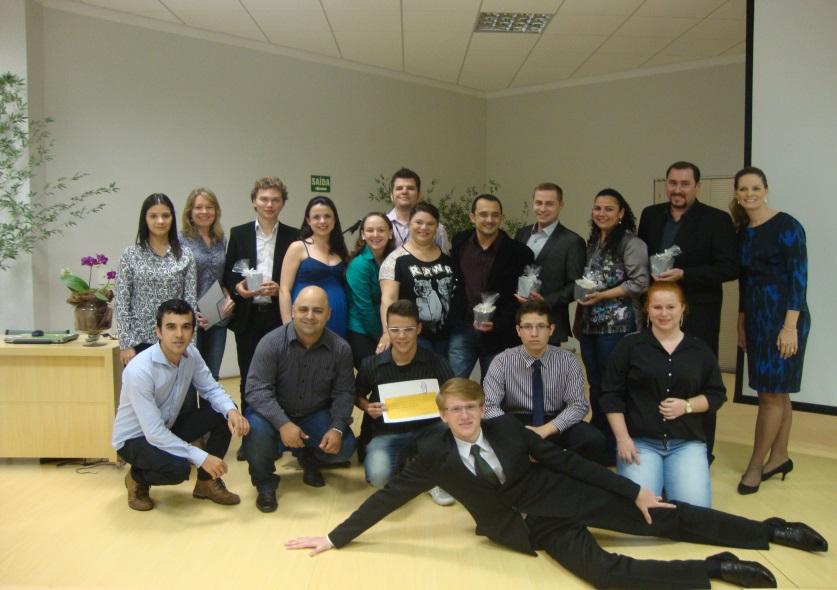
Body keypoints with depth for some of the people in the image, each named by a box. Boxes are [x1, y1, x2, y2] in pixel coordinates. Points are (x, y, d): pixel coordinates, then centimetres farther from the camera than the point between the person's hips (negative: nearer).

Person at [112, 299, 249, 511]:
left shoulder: (190, 353, -14)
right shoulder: (139, 371, -33)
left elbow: (211, 389, -4)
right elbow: (154, 433, -32)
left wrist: (232, 411, -27)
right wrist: (201, 457, -32)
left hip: (168, 425, 7)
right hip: (135, 438, -6)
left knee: (223, 414, -12)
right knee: (179, 468, -33)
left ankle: (207, 482, 6)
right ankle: (137, 478, 3)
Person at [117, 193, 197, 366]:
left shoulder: (185, 255, 3)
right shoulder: (130, 255, 0)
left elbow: (191, 301, 1)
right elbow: (122, 303, -1)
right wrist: (126, 344, -6)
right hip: (140, 340, -1)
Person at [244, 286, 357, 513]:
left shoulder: (340, 348, -12)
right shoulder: (271, 343, -20)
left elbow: (344, 392, -7)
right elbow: (257, 390, -24)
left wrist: (337, 428, -23)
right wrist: (283, 424, -37)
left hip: (316, 415, 3)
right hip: (275, 414, -2)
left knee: (345, 446, -18)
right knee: (257, 428, -34)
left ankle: (308, 457, 19)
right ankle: (265, 483, -2)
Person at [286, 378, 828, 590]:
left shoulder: (508, 428, -10)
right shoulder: (435, 454, -13)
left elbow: (568, 461, -5)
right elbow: (390, 497, -9)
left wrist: (634, 490, -4)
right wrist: (336, 538, -10)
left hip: (559, 496, 1)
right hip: (529, 526, -1)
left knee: (663, 519, -1)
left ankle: (771, 531, 13)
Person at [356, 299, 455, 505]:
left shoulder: (436, 362, -8)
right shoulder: (371, 364, -5)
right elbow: (358, 395, 12)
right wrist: (367, 407, -10)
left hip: (425, 432, 1)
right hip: (385, 433, -1)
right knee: (379, 476, -33)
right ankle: (400, 462, 7)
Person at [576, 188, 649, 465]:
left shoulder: (631, 243, -7)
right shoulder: (591, 243, 14)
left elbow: (640, 283, -13)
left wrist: (602, 295, -18)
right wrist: (579, 320, 12)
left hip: (617, 326, -7)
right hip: (590, 326, 7)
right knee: (595, 386, 13)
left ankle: (614, 449, 13)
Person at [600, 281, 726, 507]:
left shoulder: (699, 349, 9)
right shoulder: (629, 346, 1)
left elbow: (717, 394, 12)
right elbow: (611, 395, 0)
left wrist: (687, 406, -8)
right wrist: (623, 439, -9)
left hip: (687, 442, 2)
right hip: (639, 440, -2)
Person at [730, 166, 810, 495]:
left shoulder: (786, 226, -11)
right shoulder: (743, 231, 9)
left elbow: (799, 277, -14)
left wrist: (790, 326, -19)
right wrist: (742, 323, 14)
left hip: (783, 318, -7)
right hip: (756, 318, 7)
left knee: (771, 393, -1)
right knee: (776, 392, 15)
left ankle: (756, 465, 10)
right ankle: (779, 458, 26)